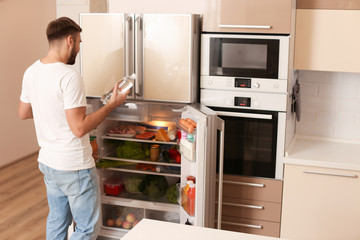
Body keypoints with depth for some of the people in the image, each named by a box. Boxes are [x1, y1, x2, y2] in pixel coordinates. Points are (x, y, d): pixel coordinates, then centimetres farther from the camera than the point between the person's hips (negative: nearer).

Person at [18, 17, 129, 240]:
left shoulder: (31, 72, 2)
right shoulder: (69, 77, -23)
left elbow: (23, 113, 15)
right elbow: (79, 128, -24)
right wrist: (112, 104, -16)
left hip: (48, 162, 8)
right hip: (74, 167, -8)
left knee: (57, 221, 22)